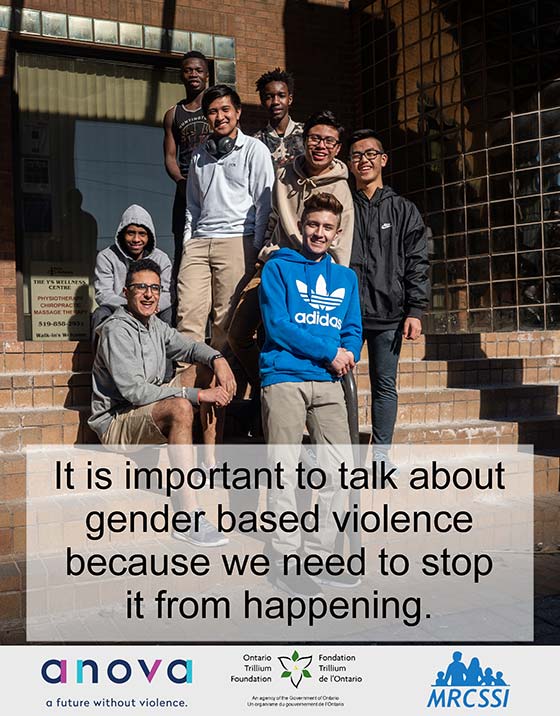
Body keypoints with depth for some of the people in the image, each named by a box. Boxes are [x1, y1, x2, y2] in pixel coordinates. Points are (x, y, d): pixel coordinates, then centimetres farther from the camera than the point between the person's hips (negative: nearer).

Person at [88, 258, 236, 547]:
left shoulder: (154, 324, 9)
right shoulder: (117, 330, -18)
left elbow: (188, 347, 15)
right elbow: (133, 391, -26)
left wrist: (218, 359, -11)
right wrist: (198, 395, -27)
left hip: (151, 411, 9)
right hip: (116, 422, -9)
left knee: (206, 370, 3)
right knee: (180, 407, -37)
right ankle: (188, 518, -41)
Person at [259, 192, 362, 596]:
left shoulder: (346, 278, 20)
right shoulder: (278, 268, 5)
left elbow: (353, 330, 14)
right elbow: (277, 325, -7)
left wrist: (348, 354, -9)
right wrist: (329, 352, -10)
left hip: (328, 382, 5)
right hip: (283, 377, -4)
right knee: (285, 469, -4)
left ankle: (322, 553, 13)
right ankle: (286, 559, 3)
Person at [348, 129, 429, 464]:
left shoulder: (403, 210, 10)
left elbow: (417, 263, 4)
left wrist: (415, 311, -4)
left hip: (388, 313, 0)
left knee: (385, 384, 6)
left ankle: (381, 452, 14)